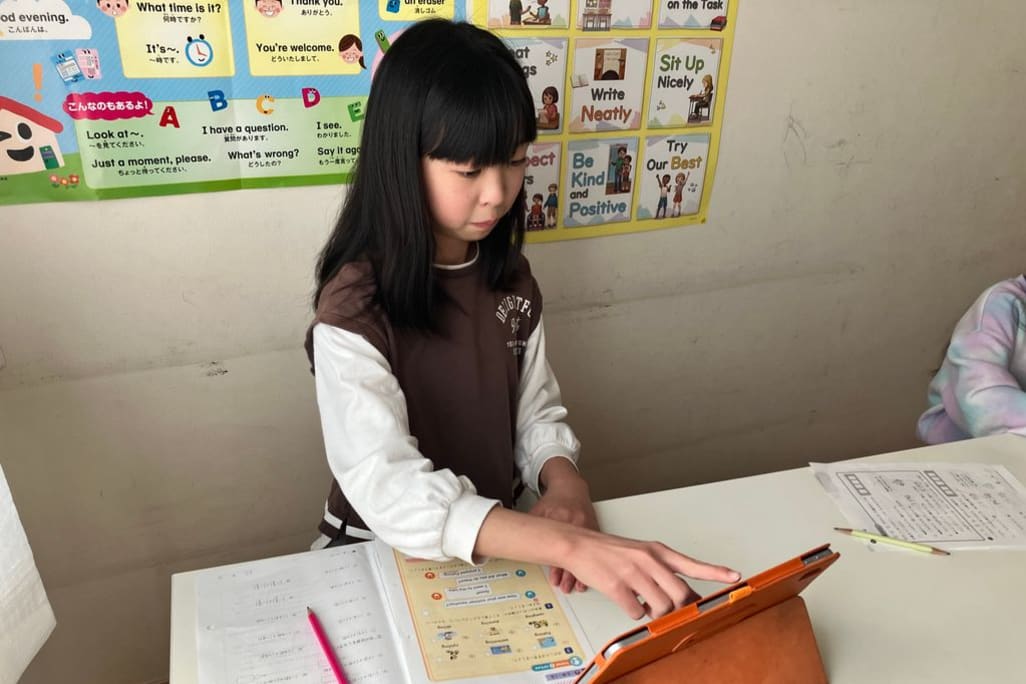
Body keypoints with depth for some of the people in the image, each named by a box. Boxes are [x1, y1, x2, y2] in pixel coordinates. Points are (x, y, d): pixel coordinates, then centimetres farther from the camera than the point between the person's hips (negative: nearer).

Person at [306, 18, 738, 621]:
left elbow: (537, 414, 5)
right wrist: (573, 544, -41)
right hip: (385, 554, -4)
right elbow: (389, 490, -30)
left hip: (502, 545, 5)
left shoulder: (510, 278, -2)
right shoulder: (353, 311, -21)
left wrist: (564, 483, -17)